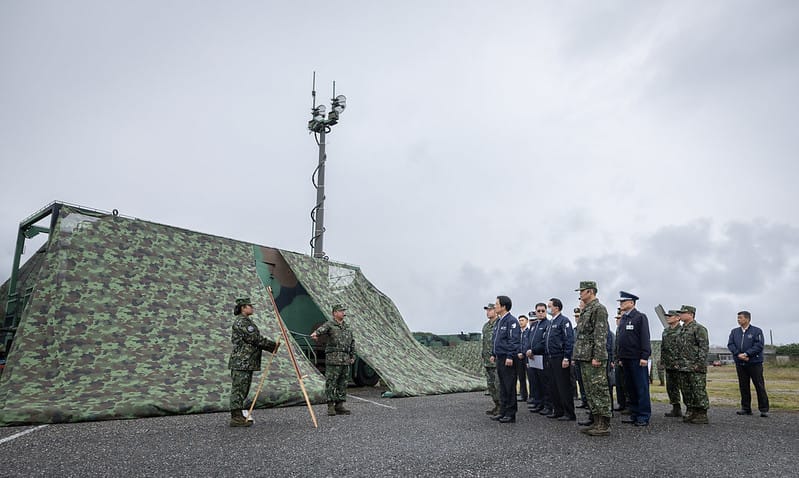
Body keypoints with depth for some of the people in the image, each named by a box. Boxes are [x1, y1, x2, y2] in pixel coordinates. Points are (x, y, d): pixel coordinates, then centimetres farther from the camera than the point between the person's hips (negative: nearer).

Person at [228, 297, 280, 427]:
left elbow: (255, 340, 18)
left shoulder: (247, 321, 20)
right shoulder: (240, 322, -13)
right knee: (238, 389, -5)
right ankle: (236, 418, -1)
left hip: (247, 362, 10)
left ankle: (238, 416, 19)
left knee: (242, 389, 13)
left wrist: (271, 347, 5)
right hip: (241, 362, -10)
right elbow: (255, 339, -18)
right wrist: (273, 345, -11)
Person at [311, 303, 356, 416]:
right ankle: (330, 406, 2)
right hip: (333, 359, -7)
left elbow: (352, 342, 24)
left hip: (345, 360, 7)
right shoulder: (329, 324, -3)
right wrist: (316, 333, -48)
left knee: (343, 383, 8)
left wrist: (352, 356, 18)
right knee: (331, 383, -5)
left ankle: (339, 406, 16)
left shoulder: (347, 327, 19)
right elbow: (322, 329, -26)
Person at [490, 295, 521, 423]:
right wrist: (493, 354, 19)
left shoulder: (511, 321, -14)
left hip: (508, 360, -9)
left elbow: (514, 340, -19)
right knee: (502, 387, 14)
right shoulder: (499, 321, 15)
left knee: (510, 387, -1)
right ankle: (503, 412, 23)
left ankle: (511, 414, 6)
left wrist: (510, 356, -23)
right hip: (499, 358, 9)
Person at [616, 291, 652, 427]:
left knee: (641, 388, -1)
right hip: (626, 359, 8)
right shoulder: (623, 319, 16)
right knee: (630, 388, 11)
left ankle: (644, 417, 6)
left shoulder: (640, 317, -6)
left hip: (637, 359, -8)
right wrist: (620, 357, 17)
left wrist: (644, 356, -18)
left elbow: (645, 338, -12)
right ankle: (634, 414, 19)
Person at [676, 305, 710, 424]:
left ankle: (702, 415, 4)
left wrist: (699, 363, -20)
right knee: (686, 391, 12)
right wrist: (679, 363, 18)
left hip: (696, 367, -9)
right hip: (683, 367, 9)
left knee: (699, 391, -3)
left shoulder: (699, 328, -9)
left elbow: (704, 347, -15)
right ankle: (691, 413, 21)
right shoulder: (682, 329, 18)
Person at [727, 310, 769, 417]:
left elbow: (759, 345, -11)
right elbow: (730, 344, 3)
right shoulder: (734, 331, 10)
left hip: (755, 363, -4)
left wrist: (746, 354, -19)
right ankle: (746, 408, 15)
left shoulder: (757, 331, -2)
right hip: (740, 364, 4)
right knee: (743, 387, 8)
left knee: (759, 386, 0)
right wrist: (738, 354, -13)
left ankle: (764, 409, 8)